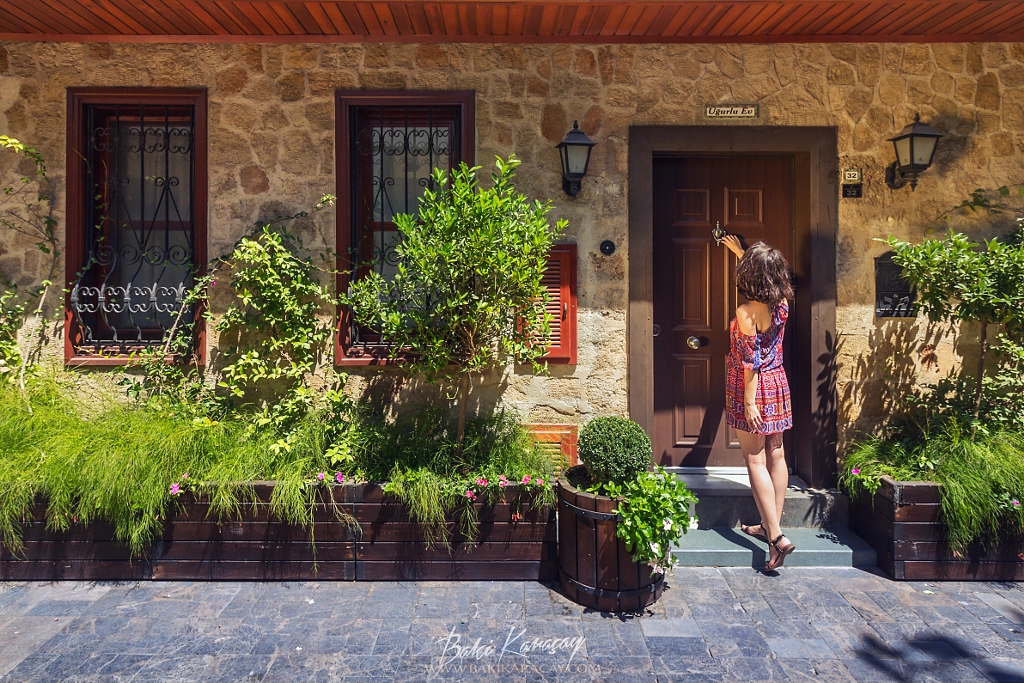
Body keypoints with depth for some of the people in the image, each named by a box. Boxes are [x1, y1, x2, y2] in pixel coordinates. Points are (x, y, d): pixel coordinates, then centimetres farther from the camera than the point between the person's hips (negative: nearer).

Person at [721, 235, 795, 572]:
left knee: (755, 461, -2)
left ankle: (777, 536, -5)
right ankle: (770, 526, 23)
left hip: (753, 390, -7)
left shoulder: (746, 312, -20)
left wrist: (749, 403, -17)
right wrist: (741, 252, 35)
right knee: (776, 456, 11)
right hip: (778, 383, 7)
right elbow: (765, 270, 22)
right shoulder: (782, 304, 1)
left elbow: (750, 361, -21)